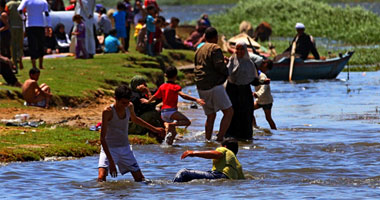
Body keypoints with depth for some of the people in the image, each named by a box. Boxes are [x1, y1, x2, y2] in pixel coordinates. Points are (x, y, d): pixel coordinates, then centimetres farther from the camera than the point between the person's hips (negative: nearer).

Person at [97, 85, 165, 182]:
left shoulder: (129, 107, -4)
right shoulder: (108, 112, -22)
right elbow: (102, 138, -24)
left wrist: (154, 129, 31)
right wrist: (111, 162, -31)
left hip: (125, 148, 5)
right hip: (109, 149, -5)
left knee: (140, 179, 5)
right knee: (101, 177, -27)